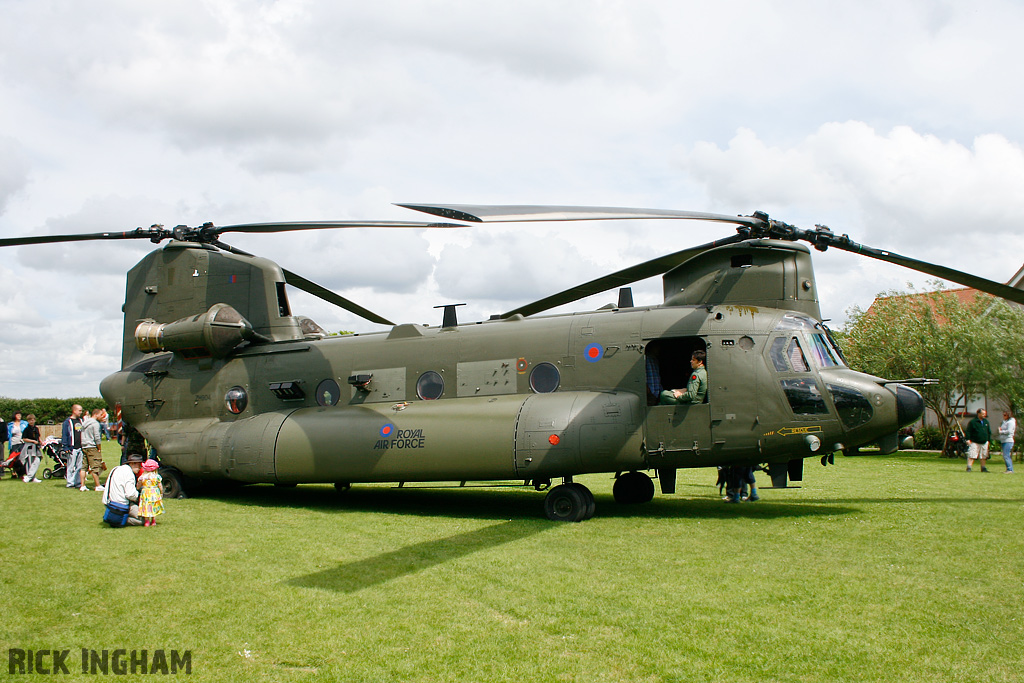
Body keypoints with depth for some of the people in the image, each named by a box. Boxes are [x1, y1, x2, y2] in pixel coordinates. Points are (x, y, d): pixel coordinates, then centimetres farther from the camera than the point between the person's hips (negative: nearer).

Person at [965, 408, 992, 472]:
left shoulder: (986, 422, 13)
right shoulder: (973, 422, -6)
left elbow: (989, 432, 20)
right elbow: (968, 431, -8)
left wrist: (988, 440, 15)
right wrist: (968, 439, -15)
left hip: (984, 443, 6)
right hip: (975, 442, -6)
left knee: (983, 456, 11)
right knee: (971, 455, -11)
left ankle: (983, 468, 21)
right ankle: (969, 467, -10)